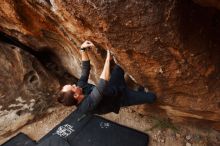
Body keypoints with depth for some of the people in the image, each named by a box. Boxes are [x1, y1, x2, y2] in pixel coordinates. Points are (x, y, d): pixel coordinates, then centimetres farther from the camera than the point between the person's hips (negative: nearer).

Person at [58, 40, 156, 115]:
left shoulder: (81, 86, -14)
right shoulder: (87, 105, -37)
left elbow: (85, 69, -10)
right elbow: (102, 86, -51)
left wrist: (83, 49, -22)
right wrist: (107, 60, -48)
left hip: (112, 88, 7)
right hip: (119, 98, -7)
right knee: (152, 97, -12)